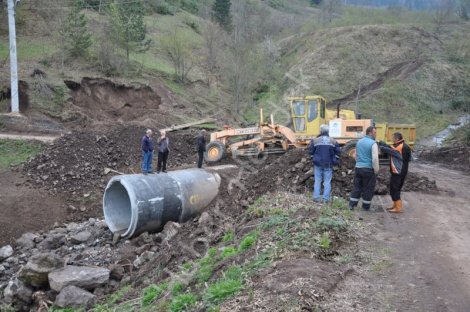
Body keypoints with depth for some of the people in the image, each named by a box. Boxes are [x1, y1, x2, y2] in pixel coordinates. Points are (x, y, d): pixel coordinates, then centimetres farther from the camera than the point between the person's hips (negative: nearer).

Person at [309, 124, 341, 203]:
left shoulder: (315, 140, -5)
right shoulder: (333, 141, 0)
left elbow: (311, 151, -2)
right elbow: (338, 152, 3)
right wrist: (334, 161, 14)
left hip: (318, 164, 0)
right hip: (328, 165, 0)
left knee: (317, 181, 8)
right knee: (327, 181, 5)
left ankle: (316, 197, 9)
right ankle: (326, 198, 4)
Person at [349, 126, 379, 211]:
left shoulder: (359, 142, 9)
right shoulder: (373, 143, -13)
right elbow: (375, 158, -18)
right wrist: (376, 170, -9)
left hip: (358, 168, 6)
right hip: (368, 169, -6)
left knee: (357, 187, 12)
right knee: (368, 188, 6)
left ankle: (352, 204, 10)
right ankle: (366, 206, 14)